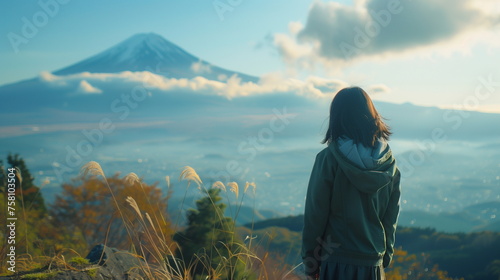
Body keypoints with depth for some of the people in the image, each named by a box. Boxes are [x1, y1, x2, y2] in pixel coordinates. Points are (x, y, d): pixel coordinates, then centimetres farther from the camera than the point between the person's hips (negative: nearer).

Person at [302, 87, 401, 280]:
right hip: (373, 263, 4)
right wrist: (386, 257, 17)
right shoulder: (389, 163, 0)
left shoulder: (329, 159, -13)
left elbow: (315, 214, -9)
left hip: (336, 263, -4)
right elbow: (391, 216, 6)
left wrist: (310, 263, 1)